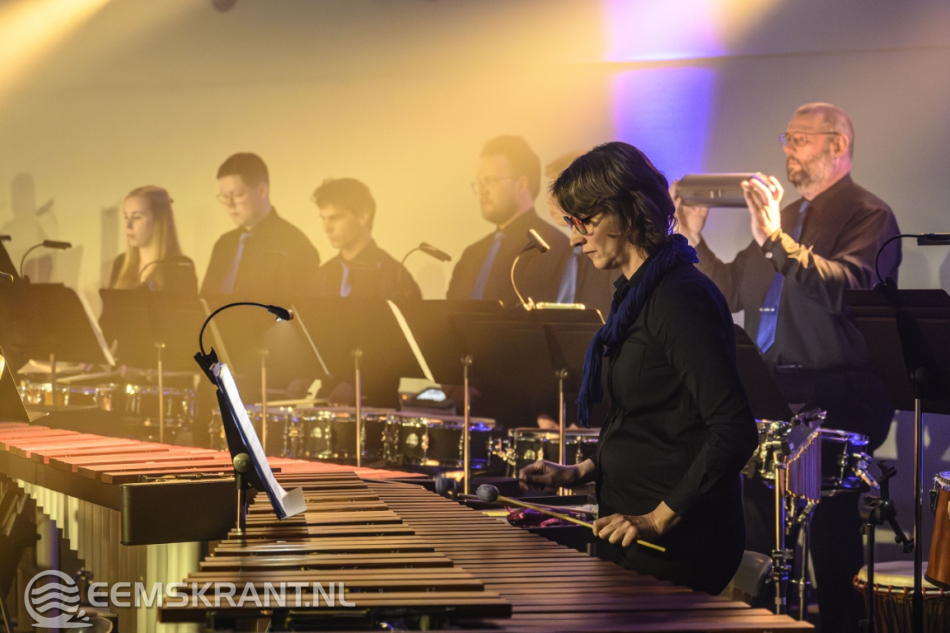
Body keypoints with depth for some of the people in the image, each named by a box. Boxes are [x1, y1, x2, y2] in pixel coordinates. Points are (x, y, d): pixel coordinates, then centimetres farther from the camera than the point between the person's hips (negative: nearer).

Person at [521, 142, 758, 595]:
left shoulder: (682, 298, -17)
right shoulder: (637, 294, 13)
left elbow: (734, 432, -23)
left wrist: (659, 519, -23)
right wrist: (582, 472, 11)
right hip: (634, 537, 9)